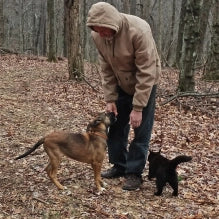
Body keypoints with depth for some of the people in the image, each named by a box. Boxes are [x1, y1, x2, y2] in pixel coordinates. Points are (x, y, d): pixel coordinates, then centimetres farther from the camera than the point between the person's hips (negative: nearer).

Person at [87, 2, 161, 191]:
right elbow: (106, 69, -6)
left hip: (144, 83, -5)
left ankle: (134, 173, 7)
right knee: (116, 126, 10)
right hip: (121, 84, 6)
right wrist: (110, 99, -11)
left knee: (141, 130, -4)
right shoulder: (98, 35, -16)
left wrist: (138, 107, -29)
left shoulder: (138, 31, -33)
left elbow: (146, 72, -30)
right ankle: (119, 166, 25)